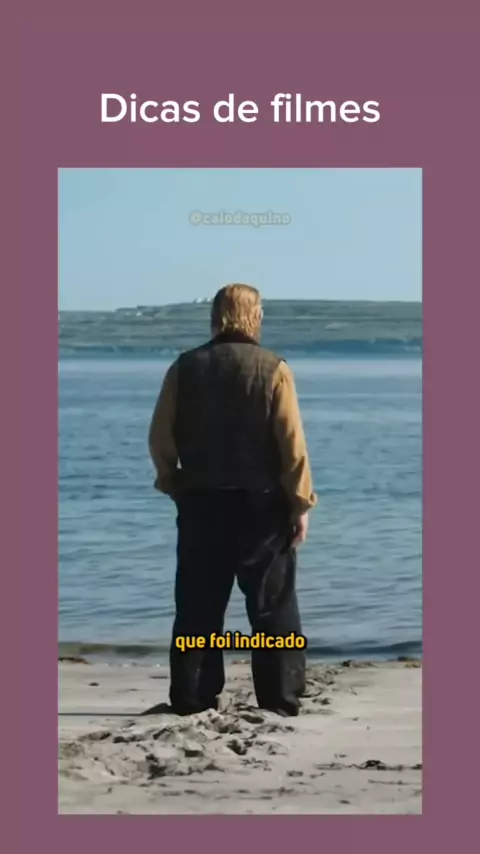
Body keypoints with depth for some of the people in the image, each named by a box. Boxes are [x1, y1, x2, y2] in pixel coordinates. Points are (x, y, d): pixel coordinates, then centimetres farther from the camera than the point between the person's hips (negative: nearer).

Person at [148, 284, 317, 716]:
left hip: (200, 502, 2)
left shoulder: (185, 368, 1)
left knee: (198, 607, 9)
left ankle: (193, 697, 10)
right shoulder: (273, 369, -7)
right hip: (262, 503, -2)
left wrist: (174, 484, 16)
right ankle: (280, 697, 4)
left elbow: (160, 438, 2)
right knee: (273, 607, 5)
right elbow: (292, 443, -9)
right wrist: (301, 502, -3)